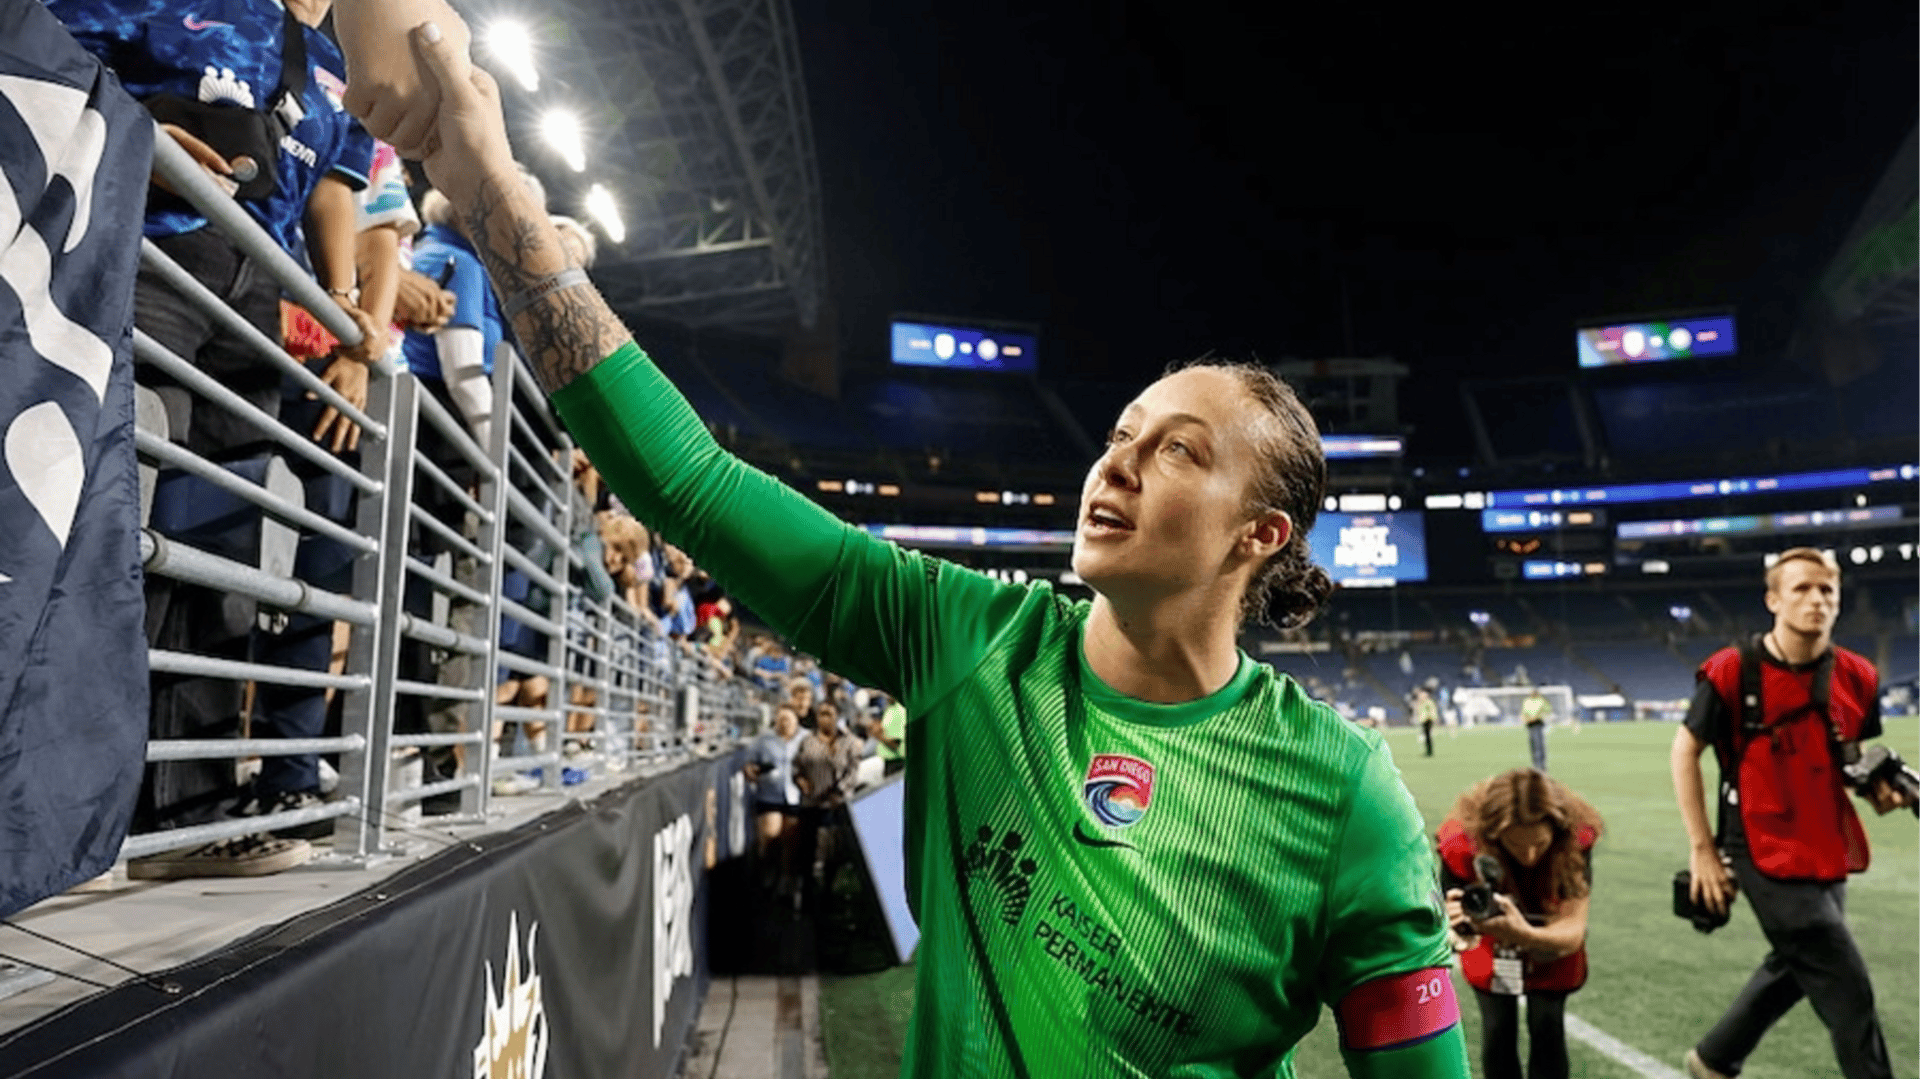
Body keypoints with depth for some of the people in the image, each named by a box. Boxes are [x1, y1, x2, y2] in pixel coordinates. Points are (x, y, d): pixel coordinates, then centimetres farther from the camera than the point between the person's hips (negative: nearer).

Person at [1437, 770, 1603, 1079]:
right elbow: (1449, 922, -37)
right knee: (1497, 1032, -3)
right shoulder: (1461, 842, -38)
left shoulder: (1576, 838, -36)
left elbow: (1573, 930, -37)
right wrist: (1458, 929, -63)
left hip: (1552, 942, 1)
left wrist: (1524, 934, -58)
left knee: (1547, 1031, -4)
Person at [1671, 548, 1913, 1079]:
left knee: (1795, 968, 21)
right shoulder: (1732, 670, -16)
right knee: (1848, 992, -4)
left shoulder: (1858, 677, -1)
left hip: (1829, 856, 7)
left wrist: (1880, 789, -8)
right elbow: (1685, 751, -8)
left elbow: (1854, 759, 15)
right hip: (1768, 857, -6)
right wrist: (1702, 849, -10)